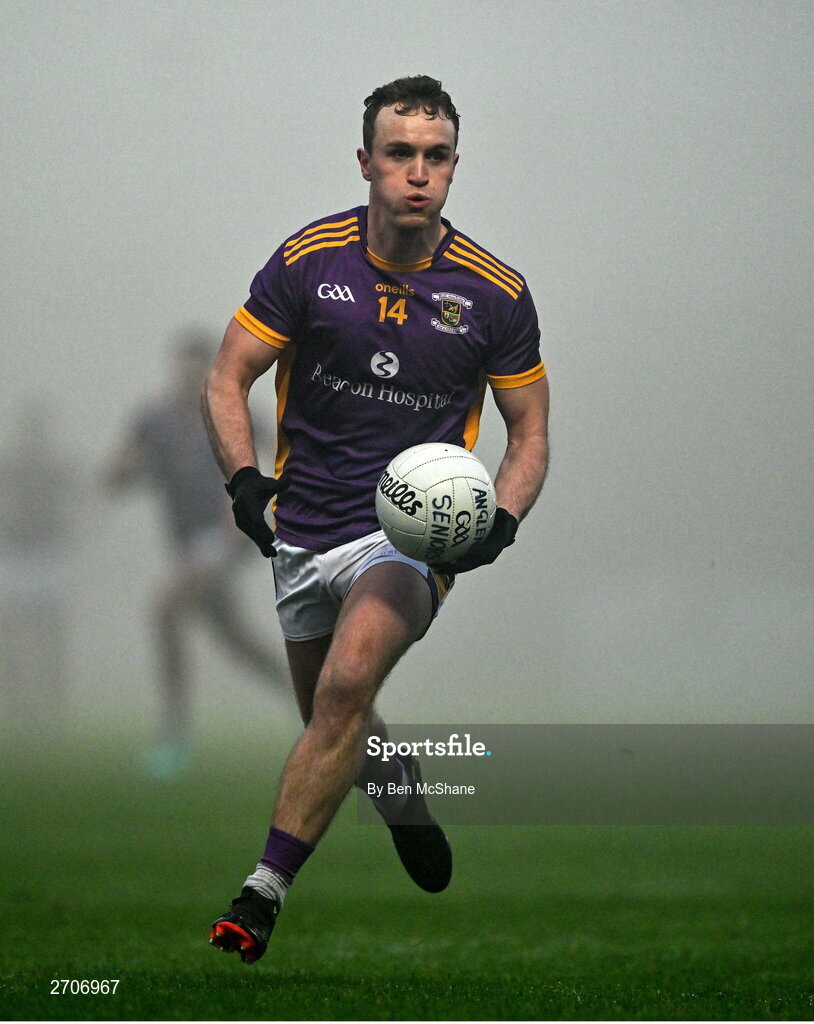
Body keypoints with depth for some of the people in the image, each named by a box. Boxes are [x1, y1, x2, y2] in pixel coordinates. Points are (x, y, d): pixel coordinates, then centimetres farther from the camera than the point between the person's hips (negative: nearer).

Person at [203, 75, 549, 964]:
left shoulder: (495, 292, -6)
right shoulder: (307, 260, -6)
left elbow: (529, 433, 4)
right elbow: (227, 379, 1)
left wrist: (501, 520, -15)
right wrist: (244, 476, -17)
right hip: (305, 530, 3)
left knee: (346, 684, -27)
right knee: (328, 716, 16)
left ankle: (264, 892, -24)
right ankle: (400, 790, 52)